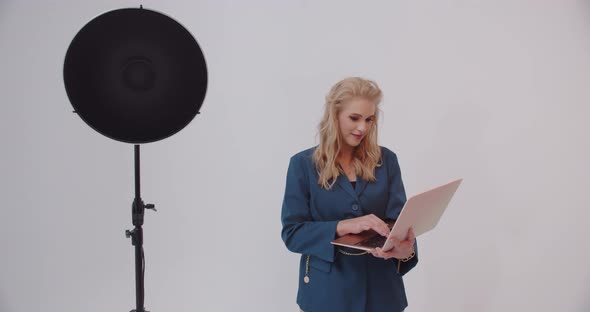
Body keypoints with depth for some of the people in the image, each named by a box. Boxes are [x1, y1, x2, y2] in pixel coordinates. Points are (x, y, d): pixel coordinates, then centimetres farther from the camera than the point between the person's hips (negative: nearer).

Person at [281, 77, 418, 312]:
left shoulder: (386, 160, 2)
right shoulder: (303, 164, -4)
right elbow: (292, 232, -8)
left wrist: (406, 250, -26)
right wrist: (343, 226, -23)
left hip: (380, 288, 2)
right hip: (327, 290, -2)